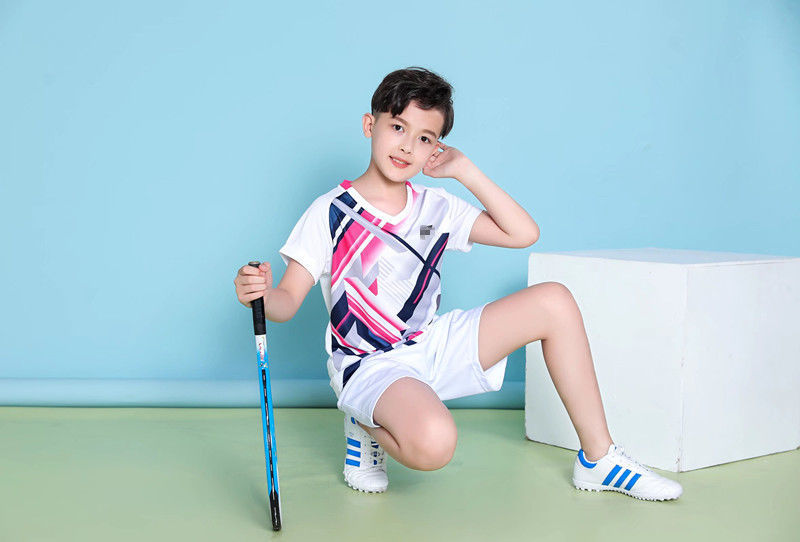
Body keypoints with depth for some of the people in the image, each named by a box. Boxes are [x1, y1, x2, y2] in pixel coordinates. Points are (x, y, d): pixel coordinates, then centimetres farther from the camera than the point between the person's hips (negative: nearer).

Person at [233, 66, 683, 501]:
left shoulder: (437, 209, 6)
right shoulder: (331, 213, -8)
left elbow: (524, 232, 0)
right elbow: (288, 302, -11)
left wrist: (464, 169, -2)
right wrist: (262, 294, -36)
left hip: (433, 347, 6)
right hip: (369, 365, -6)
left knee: (554, 301, -7)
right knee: (433, 444, -39)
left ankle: (598, 458, 1)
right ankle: (367, 429, -1)